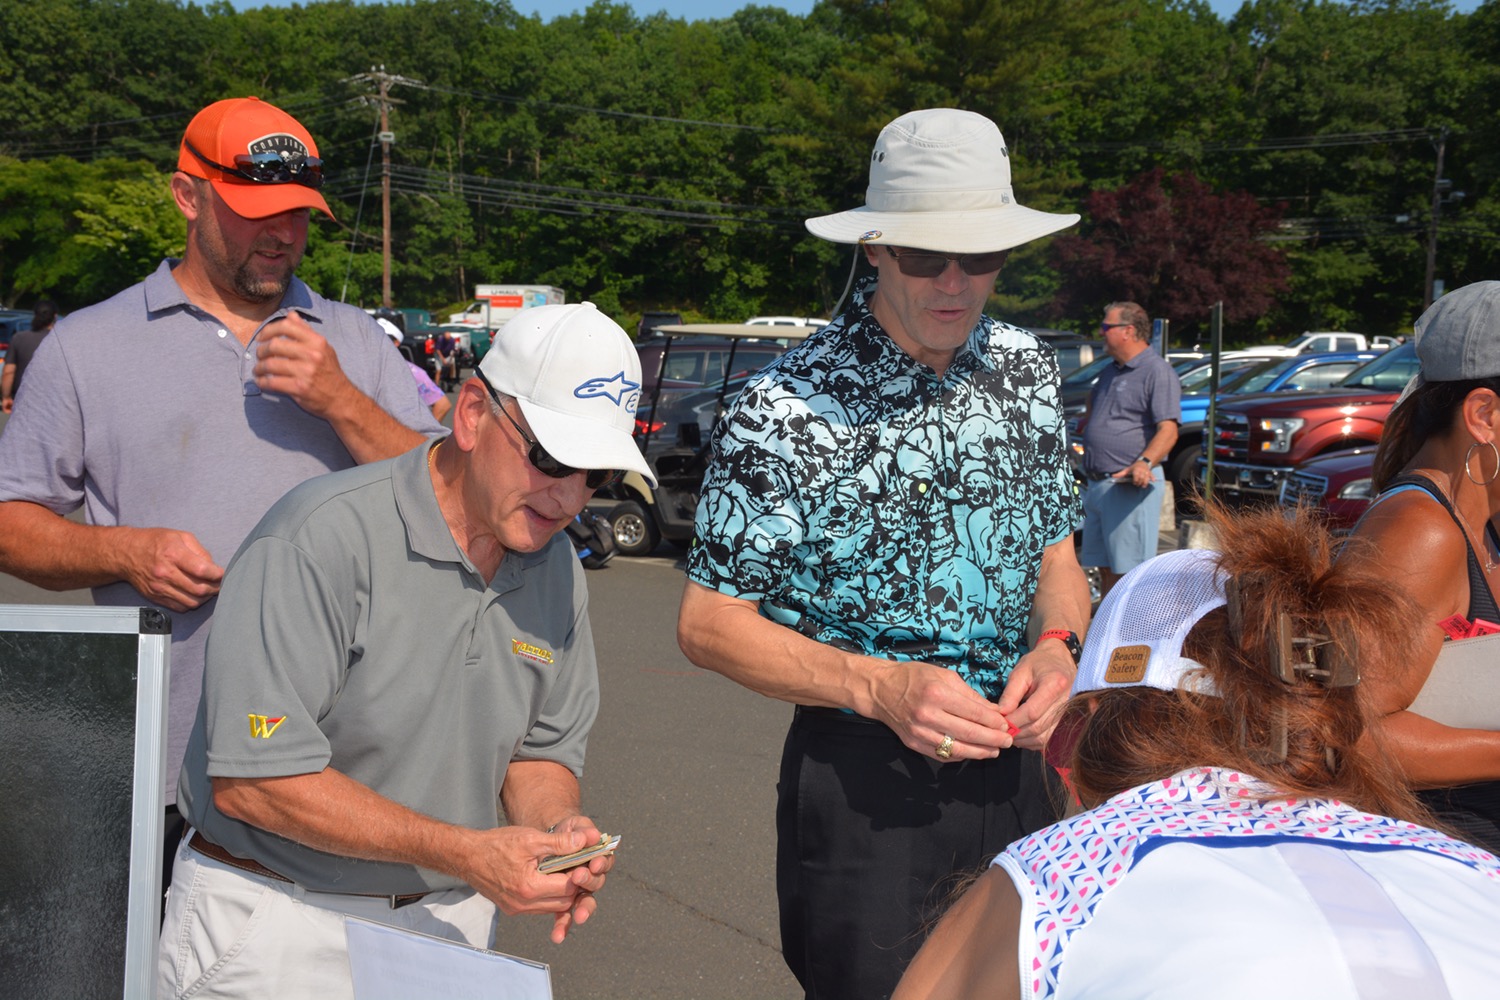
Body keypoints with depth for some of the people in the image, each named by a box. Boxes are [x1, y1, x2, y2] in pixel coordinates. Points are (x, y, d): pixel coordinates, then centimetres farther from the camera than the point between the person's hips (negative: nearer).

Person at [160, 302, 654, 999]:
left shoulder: (558, 570, 1)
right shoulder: (325, 535, -21)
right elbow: (252, 778, -24)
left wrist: (554, 829, -12)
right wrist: (464, 853, -24)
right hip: (280, 928, -5)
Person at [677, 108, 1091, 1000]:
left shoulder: (1029, 370, 3)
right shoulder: (787, 408, -15)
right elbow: (708, 623, -11)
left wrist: (1060, 644, -8)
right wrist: (878, 687, -23)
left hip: (1012, 764, 5)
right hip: (860, 782, -5)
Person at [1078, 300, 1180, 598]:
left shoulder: (1157, 372, -9)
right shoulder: (1110, 372, 19)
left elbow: (1168, 430, -19)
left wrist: (1145, 462, -33)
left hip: (1131, 487, -9)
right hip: (1097, 485, 9)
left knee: (1130, 572, -8)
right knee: (1105, 568, 12)